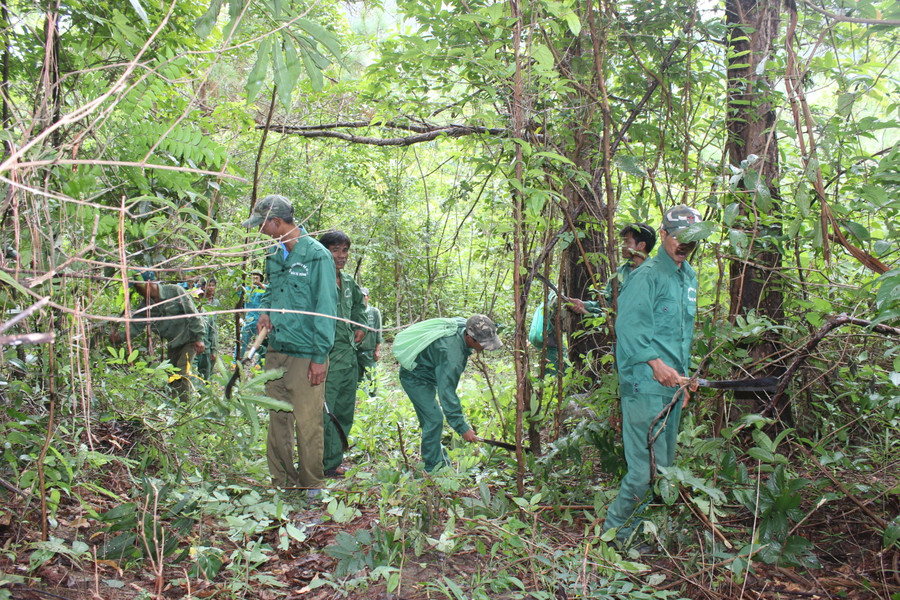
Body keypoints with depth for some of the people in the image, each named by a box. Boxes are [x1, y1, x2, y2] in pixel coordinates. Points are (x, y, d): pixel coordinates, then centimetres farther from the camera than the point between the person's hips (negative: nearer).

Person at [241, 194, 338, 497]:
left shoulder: (317, 256, -9)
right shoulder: (273, 254, 12)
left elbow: (326, 309, -10)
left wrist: (320, 356, -13)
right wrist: (264, 310, 4)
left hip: (306, 355, -7)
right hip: (276, 351, 7)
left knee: (308, 423, -1)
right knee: (277, 419, 12)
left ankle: (311, 486, 13)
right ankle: (281, 481, 24)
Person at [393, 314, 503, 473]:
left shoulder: (463, 324, -16)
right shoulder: (451, 354, -40)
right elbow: (447, 394, -37)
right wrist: (462, 428, -33)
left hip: (429, 374, 9)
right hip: (415, 378, -9)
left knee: (430, 419, 15)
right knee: (434, 419, -15)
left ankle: (442, 464, 23)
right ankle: (433, 468, -3)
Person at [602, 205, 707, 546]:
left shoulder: (689, 277, 18)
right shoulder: (648, 275, -9)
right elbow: (628, 325, -19)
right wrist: (654, 362, -28)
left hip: (672, 383, 9)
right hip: (645, 385, -9)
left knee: (665, 463, 14)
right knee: (648, 466, -9)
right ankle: (616, 532, 4)